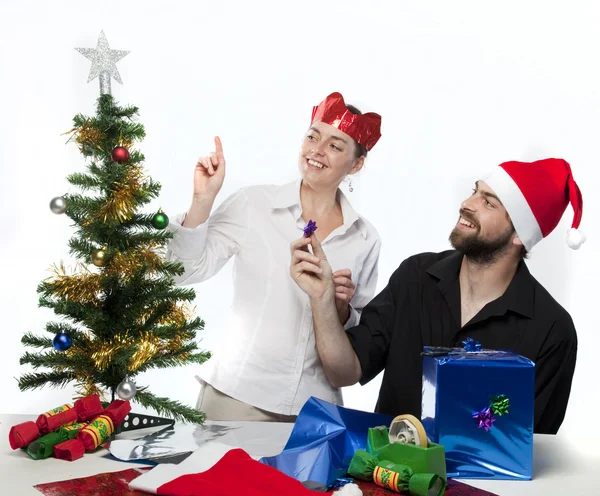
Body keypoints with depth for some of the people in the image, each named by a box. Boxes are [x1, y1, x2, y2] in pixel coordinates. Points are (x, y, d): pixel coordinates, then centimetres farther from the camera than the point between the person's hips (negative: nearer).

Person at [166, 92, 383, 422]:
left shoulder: (365, 240, 3)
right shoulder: (251, 205, -3)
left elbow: (359, 333, 11)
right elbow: (184, 272, -7)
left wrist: (341, 307, -9)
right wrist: (203, 199, -16)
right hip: (237, 395, -2)